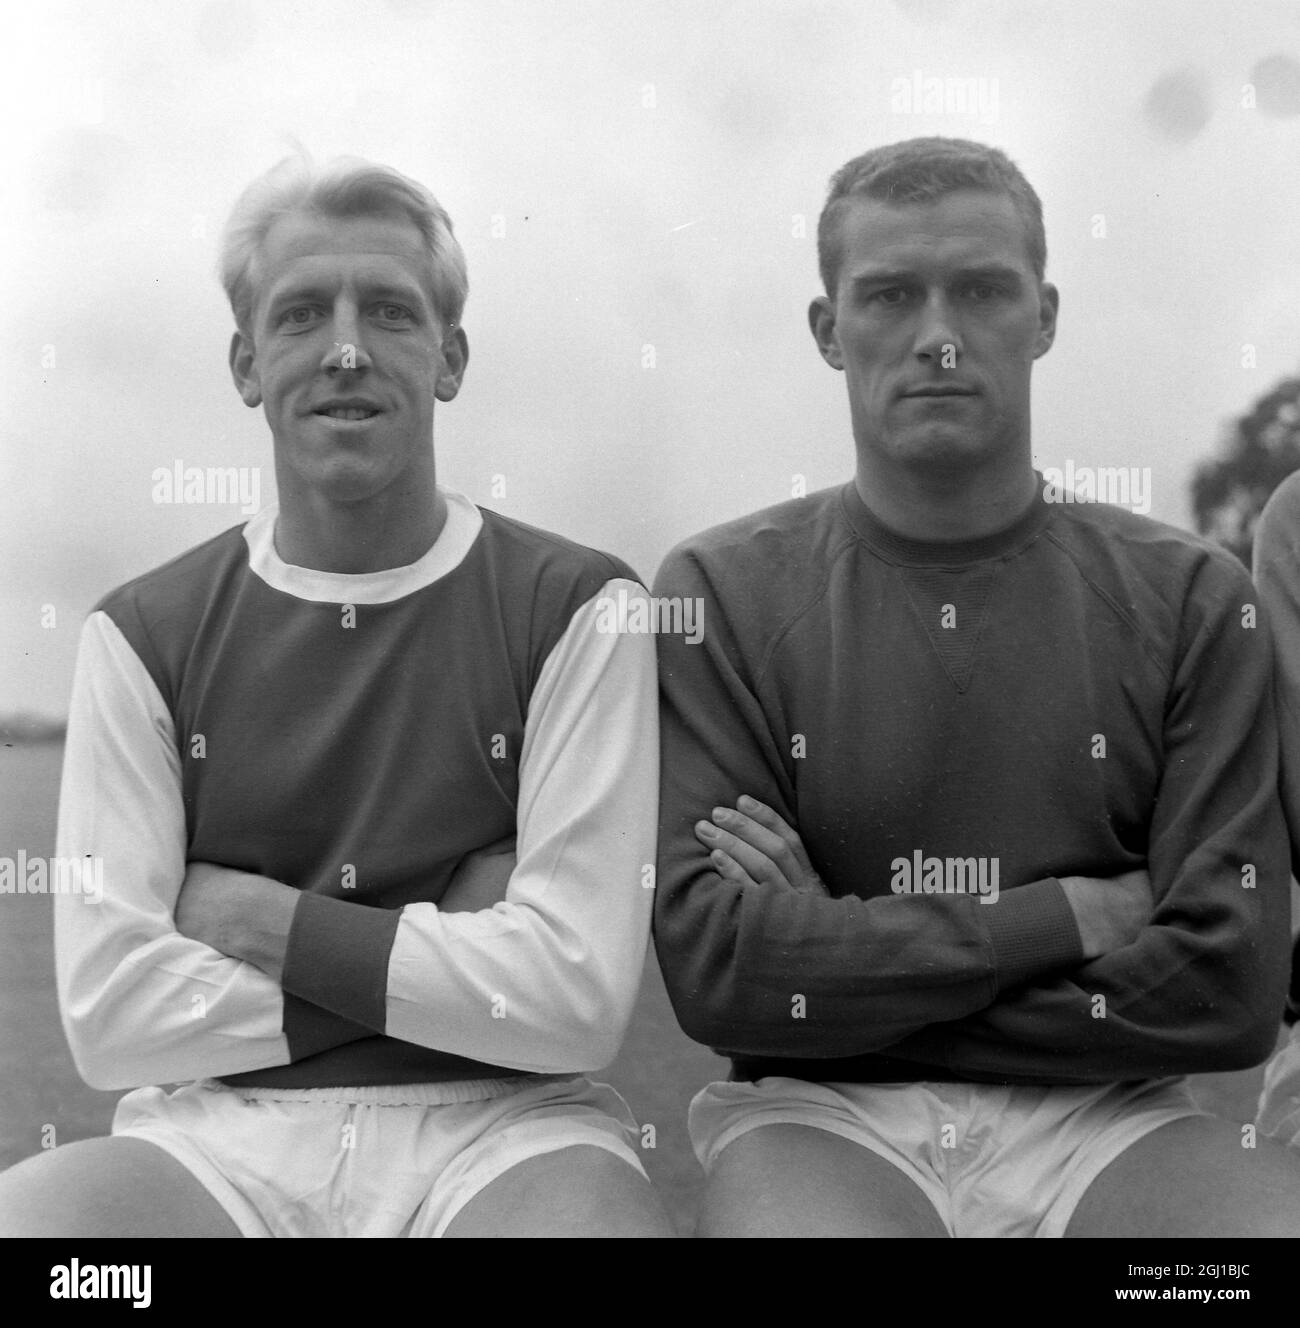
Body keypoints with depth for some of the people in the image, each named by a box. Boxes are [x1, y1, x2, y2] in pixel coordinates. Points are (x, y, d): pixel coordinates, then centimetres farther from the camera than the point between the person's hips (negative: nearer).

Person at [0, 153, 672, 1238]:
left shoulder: (576, 608, 1)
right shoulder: (144, 635, 7)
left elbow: (580, 996, -9)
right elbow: (108, 1009, -4)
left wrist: (266, 923, -5)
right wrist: (458, 958, -6)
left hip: (500, 1123, -1)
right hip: (222, 1127, 2)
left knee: (586, 1208, -36)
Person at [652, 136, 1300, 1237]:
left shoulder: (1189, 599, 4)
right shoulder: (722, 595, 2)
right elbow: (713, 969, -8)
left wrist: (843, 955, -6)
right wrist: (1066, 917, -9)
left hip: (1102, 1122, 2)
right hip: (819, 1117, -2)